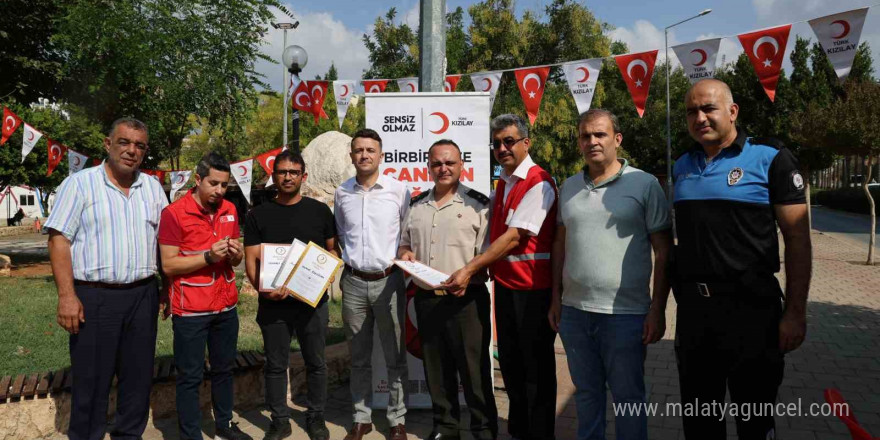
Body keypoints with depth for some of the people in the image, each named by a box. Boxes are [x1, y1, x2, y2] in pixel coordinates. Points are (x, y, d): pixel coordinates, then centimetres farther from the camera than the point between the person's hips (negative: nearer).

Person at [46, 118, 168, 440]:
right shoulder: (79, 184, -2)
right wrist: (66, 296, -15)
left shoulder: (152, 187, 10)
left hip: (143, 295, 4)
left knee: (138, 375, 12)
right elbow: (59, 240, -7)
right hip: (94, 297, -4)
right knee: (91, 379, 5)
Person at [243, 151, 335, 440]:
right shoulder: (258, 215, 2)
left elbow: (332, 249, 11)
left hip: (313, 302, 1)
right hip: (274, 303, 0)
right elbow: (251, 259, -1)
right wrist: (262, 288, -19)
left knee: (316, 363, 12)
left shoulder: (320, 211, 4)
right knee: (276, 365, 10)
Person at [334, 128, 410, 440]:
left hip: (388, 280, -2)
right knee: (359, 356, 12)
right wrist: (341, 270, 11)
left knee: (395, 356, 5)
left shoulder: (398, 189, -4)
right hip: (353, 282, 3)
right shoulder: (342, 193, 5)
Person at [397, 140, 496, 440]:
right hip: (425, 299, 5)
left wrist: (467, 277, -24)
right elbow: (404, 245, 22)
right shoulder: (416, 205, 12)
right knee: (436, 370, 15)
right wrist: (405, 254, -1)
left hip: (467, 299, -5)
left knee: (474, 370, 2)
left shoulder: (477, 203, -3)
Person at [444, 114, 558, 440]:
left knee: (535, 367, 4)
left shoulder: (538, 183, -15)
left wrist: (469, 270, -21)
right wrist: (483, 269, 8)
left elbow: (514, 237, -21)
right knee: (509, 362, 17)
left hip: (532, 287, -8)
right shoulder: (503, 183, 12)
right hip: (504, 283, 9)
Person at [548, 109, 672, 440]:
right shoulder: (568, 187, 9)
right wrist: (556, 298, 11)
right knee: (586, 392, 18)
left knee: (628, 396, 9)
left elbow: (664, 252, -4)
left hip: (625, 314, -4)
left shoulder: (644, 184, -5)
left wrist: (657, 310, -8)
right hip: (573, 311, 4)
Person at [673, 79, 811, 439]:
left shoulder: (770, 158, -5)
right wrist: (668, 301, 12)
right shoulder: (681, 166, 9)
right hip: (692, 307, 5)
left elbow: (797, 238, -8)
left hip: (749, 307, -4)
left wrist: (795, 312, -13)